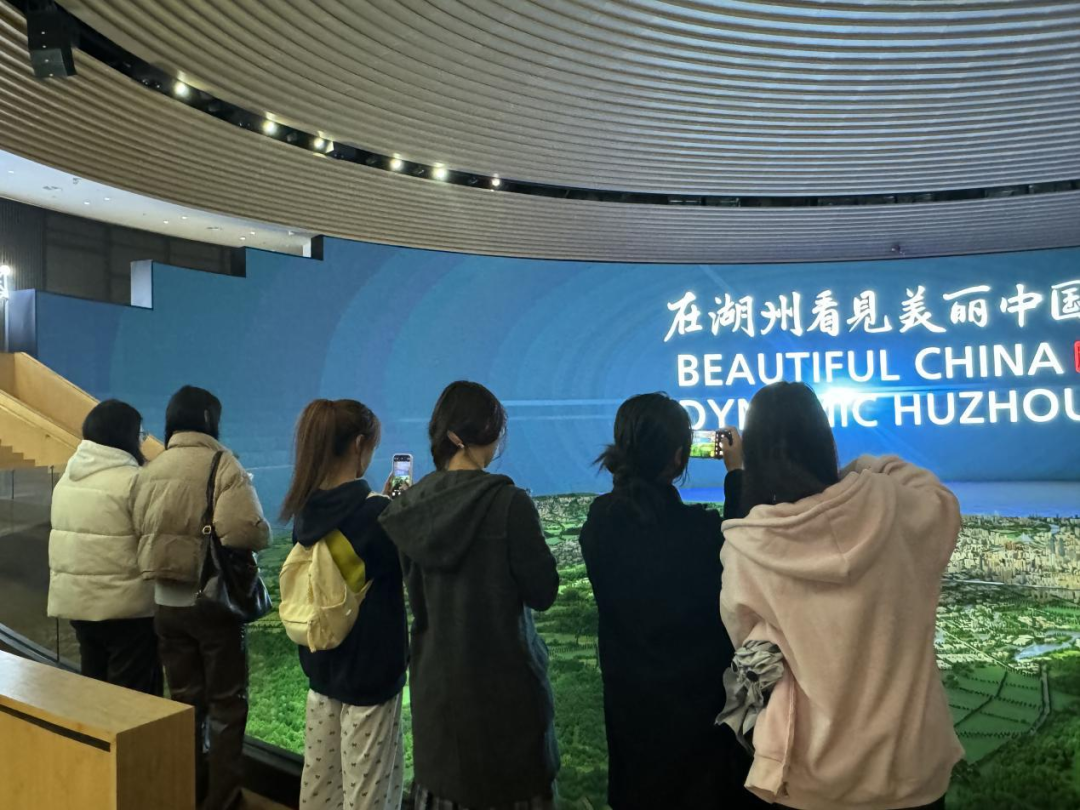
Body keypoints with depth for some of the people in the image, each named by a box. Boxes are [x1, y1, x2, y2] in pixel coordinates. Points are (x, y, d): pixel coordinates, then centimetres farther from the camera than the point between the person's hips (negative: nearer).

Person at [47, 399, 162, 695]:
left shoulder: (68, 477, 9)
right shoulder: (132, 480, -17)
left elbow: (71, 536, 14)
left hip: (75, 599, 8)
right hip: (126, 603, -8)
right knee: (135, 695, 3)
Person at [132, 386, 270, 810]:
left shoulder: (148, 472, 3)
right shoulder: (222, 465, -16)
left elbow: (140, 533, 9)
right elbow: (248, 532, -28)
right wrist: (264, 531, -6)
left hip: (166, 601, 6)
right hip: (214, 601, -5)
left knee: (184, 698, 19)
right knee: (226, 702, 10)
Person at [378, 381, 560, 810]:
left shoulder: (410, 504, -4)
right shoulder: (508, 502, -20)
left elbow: (417, 591, 8)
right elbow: (543, 592, -12)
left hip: (436, 675, 5)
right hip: (504, 676, -5)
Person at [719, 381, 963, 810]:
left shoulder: (746, 547, -18)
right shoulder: (885, 503, -14)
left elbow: (748, 640, -2)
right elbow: (944, 503, 10)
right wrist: (874, 467, 16)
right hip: (908, 755, 2)